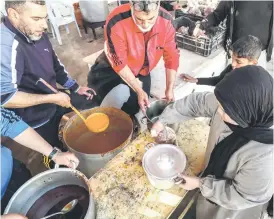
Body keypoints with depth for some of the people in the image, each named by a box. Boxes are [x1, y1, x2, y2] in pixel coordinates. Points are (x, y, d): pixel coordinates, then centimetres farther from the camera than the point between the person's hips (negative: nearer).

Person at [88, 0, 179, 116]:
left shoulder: (166, 21, -20)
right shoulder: (116, 22, -33)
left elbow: (171, 57, -9)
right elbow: (119, 63, -26)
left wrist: (169, 89, -12)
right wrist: (139, 90, -27)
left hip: (141, 73, 4)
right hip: (112, 68, -4)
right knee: (121, 93, -32)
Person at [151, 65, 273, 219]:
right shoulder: (231, 105, -28)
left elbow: (241, 196, -27)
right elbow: (197, 102, -12)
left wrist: (201, 183, -19)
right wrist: (163, 120, -7)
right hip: (215, 175, 5)